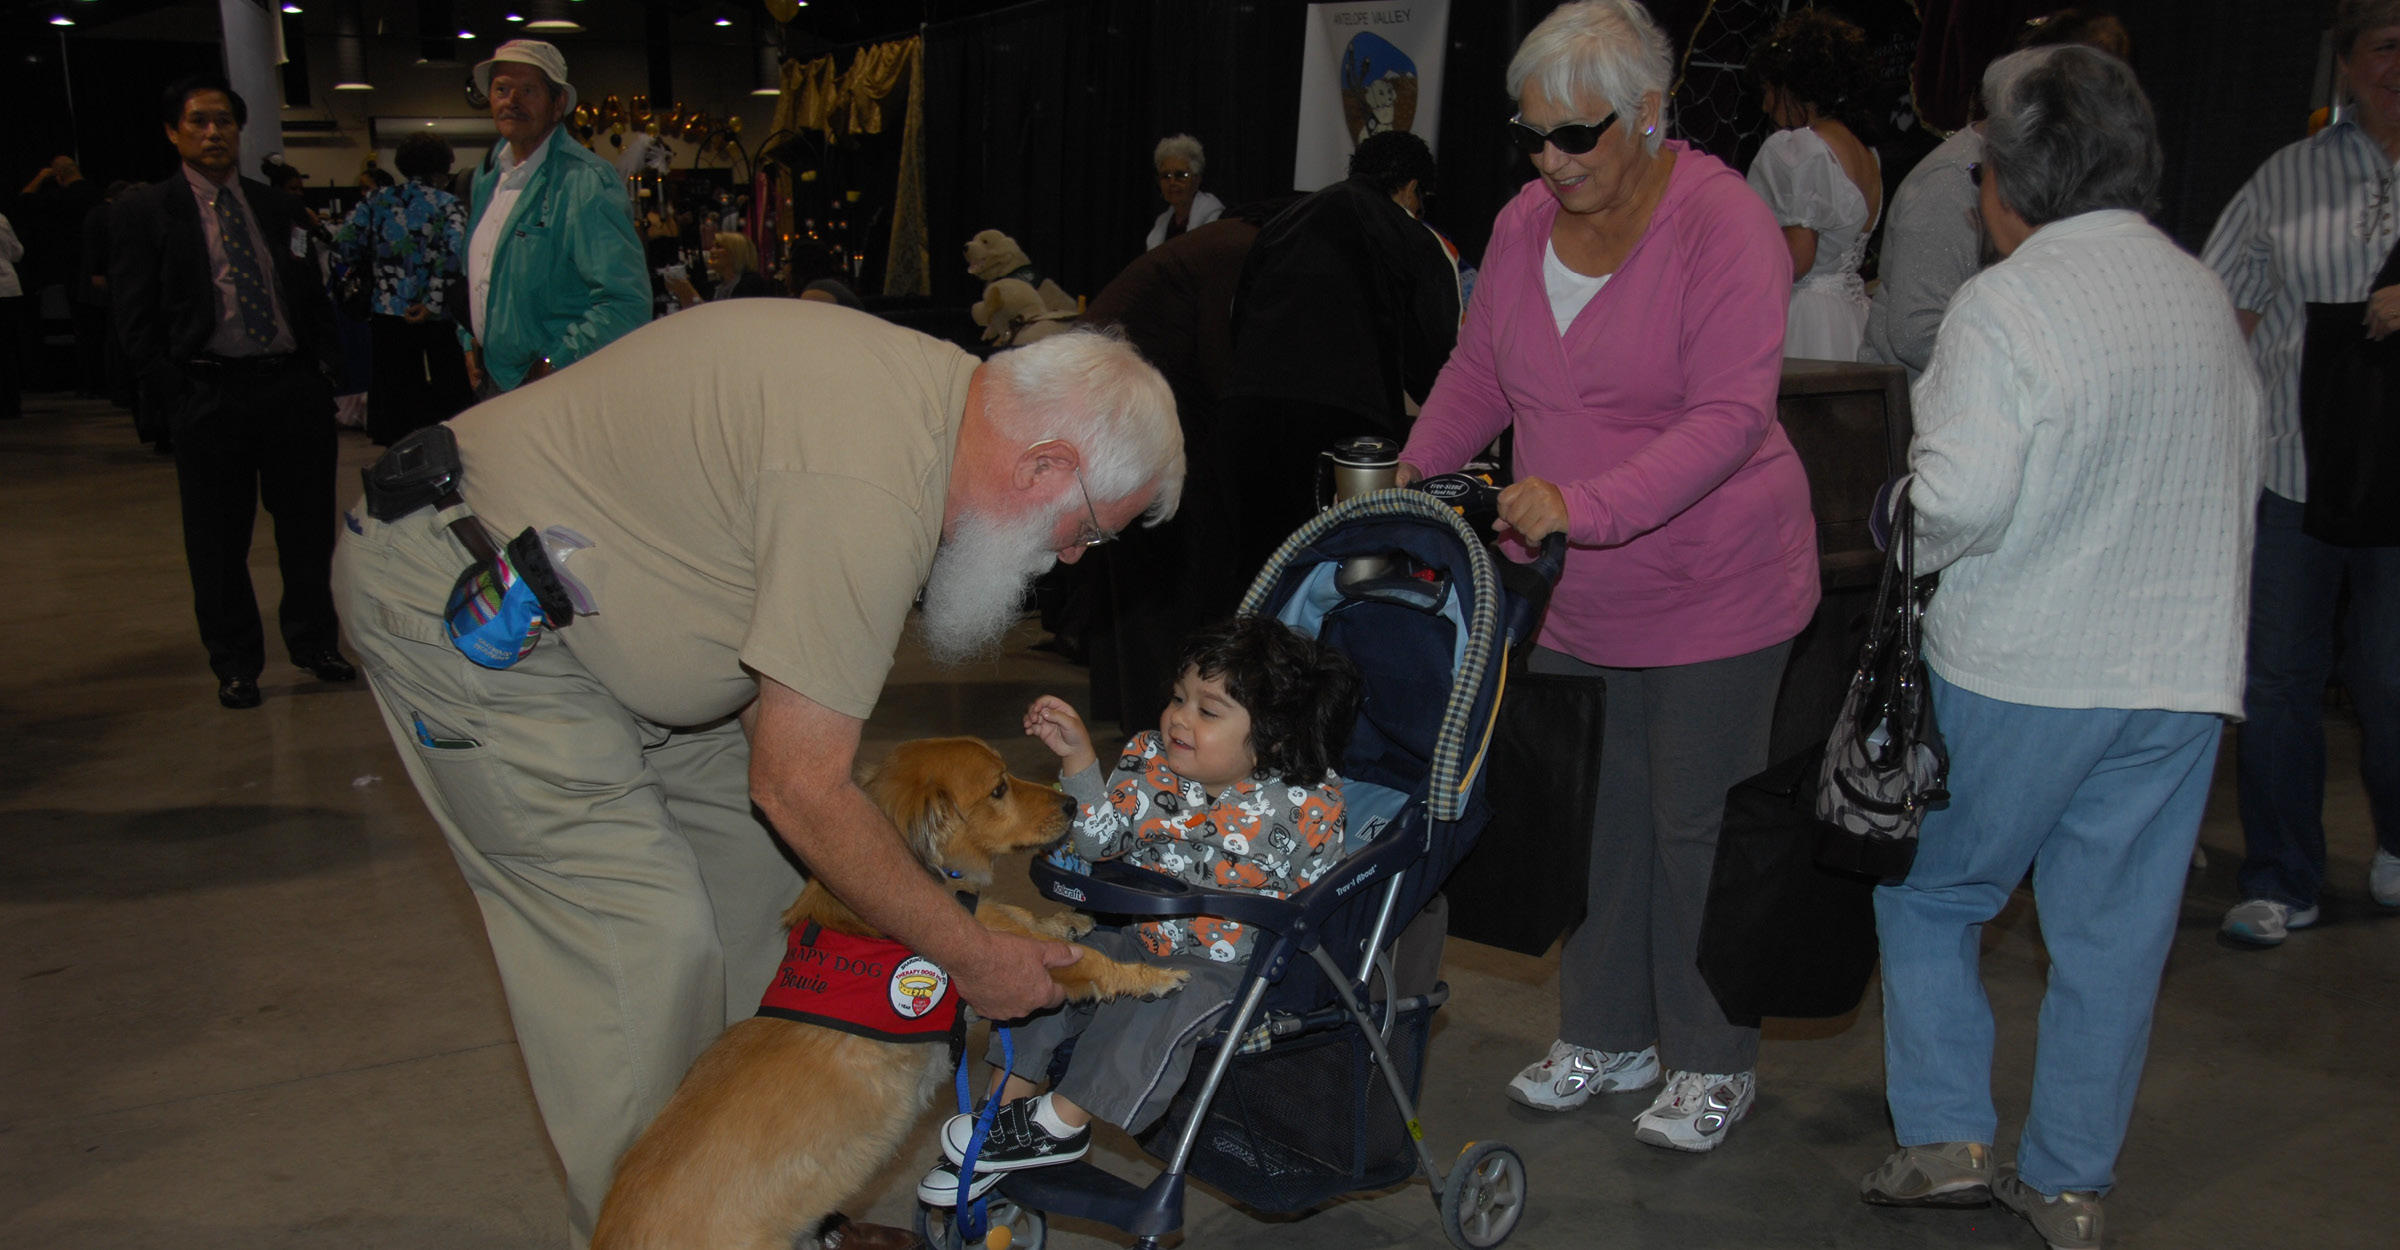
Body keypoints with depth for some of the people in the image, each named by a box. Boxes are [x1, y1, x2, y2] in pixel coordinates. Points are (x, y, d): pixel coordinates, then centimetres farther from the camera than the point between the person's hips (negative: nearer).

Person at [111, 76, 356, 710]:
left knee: (308, 524, 10)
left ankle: (313, 639, 27)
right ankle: (236, 662, 19)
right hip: (210, 391, -3)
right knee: (219, 538, 5)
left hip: (295, 385, 3)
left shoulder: (275, 205, 13)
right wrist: (172, 390, -9)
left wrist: (324, 364, 3)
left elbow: (312, 293, 16)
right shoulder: (143, 211, 2)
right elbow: (135, 315, -1)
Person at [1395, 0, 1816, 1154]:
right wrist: (1414, 473, -4)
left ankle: (1714, 1062, 25)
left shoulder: (1723, 224, -17)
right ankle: (1605, 1036, 32)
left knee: (1695, 826, 5)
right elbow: (1476, 375, 12)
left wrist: (1584, 503, -36)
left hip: (1713, 590, -5)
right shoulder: (1524, 223, 2)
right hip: (1572, 593, 6)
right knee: (1594, 817, 14)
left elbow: (1730, 417, -25)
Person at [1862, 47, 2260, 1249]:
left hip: (2017, 672, -6)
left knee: (1931, 893, 14)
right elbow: (2242, 473, 14)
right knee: (2114, 933, 13)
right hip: (2184, 670, 6)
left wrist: (1914, 542, -4)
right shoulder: (2205, 293, 7)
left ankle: (1946, 1136, 15)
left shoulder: (2003, 302, -15)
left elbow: (1961, 495, -24)